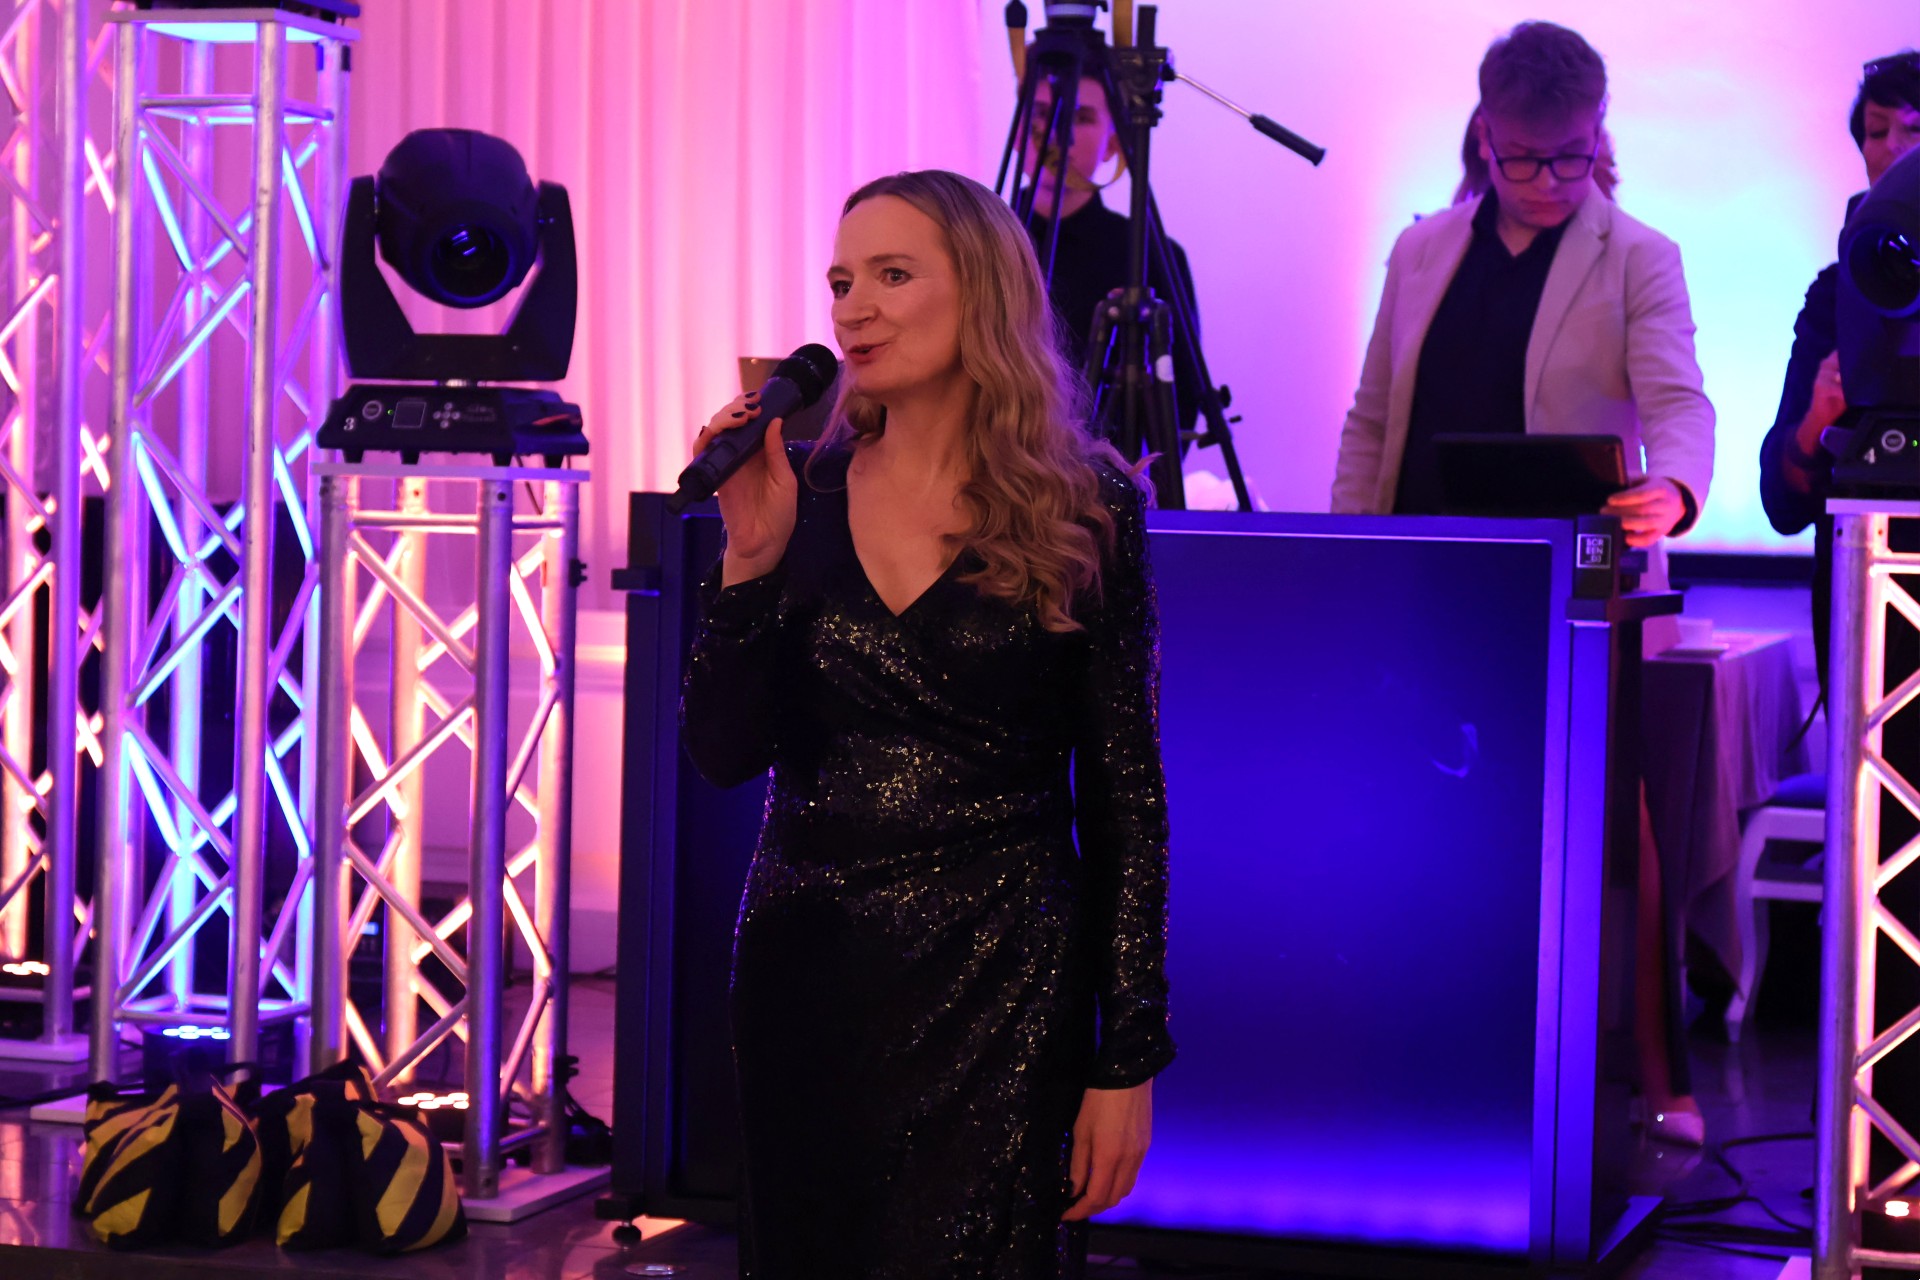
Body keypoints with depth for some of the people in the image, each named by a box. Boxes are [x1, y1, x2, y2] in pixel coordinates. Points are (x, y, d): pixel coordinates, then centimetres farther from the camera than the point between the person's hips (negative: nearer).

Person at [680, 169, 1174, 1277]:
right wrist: (752, 556, -13)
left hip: (998, 983, -3)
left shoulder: (1083, 509, -5)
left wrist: (1129, 1057, -7)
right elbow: (727, 755, -1)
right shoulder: (806, 494, 3)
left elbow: (1126, 793, -4)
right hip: (806, 969, 3)